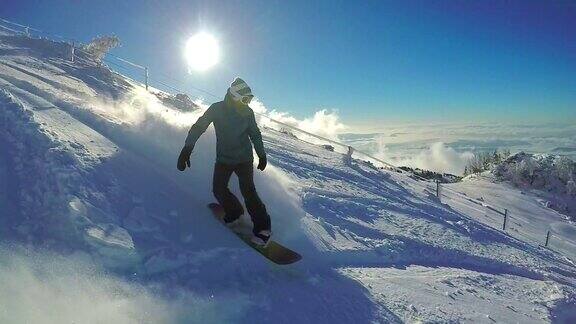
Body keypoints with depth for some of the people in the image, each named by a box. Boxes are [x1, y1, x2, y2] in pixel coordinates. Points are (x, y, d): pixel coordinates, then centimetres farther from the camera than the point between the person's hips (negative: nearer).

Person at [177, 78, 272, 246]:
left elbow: (255, 134, 11)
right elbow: (198, 127, -9)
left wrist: (262, 155, 13)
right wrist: (187, 149, -19)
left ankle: (262, 227, -6)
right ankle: (234, 211, 23)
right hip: (223, 158, 1)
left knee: (248, 190, -13)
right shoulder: (217, 109, -9)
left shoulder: (247, 112, -3)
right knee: (218, 189, -5)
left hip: (244, 158, -1)